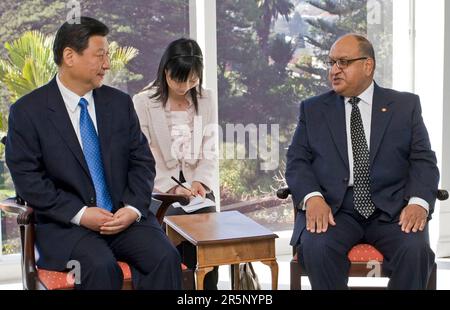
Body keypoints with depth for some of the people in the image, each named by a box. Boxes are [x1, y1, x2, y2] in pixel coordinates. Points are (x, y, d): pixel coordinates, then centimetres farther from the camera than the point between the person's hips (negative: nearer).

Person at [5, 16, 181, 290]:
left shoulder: (120, 103, 10)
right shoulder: (28, 111, -1)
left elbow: (142, 162, 9)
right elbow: (27, 178, -6)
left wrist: (133, 208, -9)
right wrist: (79, 214, -16)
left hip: (126, 216, 4)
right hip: (65, 223, -3)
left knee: (166, 257, -23)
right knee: (101, 266, -32)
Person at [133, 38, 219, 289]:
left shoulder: (206, 100, 9)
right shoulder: (143, 103, -2)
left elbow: (209, 152, 6)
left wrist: (201, 181, -12)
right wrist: (172, 188, -19)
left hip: (196, 187, 2)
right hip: (159, 191, -2)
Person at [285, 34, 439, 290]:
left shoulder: (406, 105, 11)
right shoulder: (312, 110, 14)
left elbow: (423, 160, 5)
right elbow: (297, 161, 6)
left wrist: (418, 202, -15)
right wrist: (313, 198, -15)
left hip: (392, 209, 0)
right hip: (333, 209, 0)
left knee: (415, 249, -29)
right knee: (316, 247, -31)